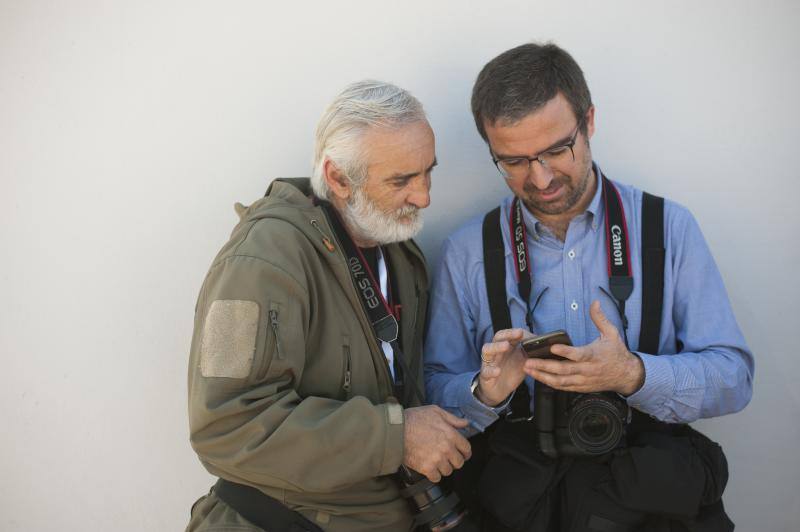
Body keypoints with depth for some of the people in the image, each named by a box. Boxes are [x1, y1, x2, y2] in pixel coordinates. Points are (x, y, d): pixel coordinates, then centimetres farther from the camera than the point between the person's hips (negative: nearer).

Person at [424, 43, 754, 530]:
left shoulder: (669, 228, 4)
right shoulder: (466, 252, 5)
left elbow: (734, 378, 1)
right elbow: (436, 395, 7)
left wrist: (633, 375, -17)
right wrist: (486, 393, -16)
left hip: (651, 478, 2)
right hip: (519, 481, -1)